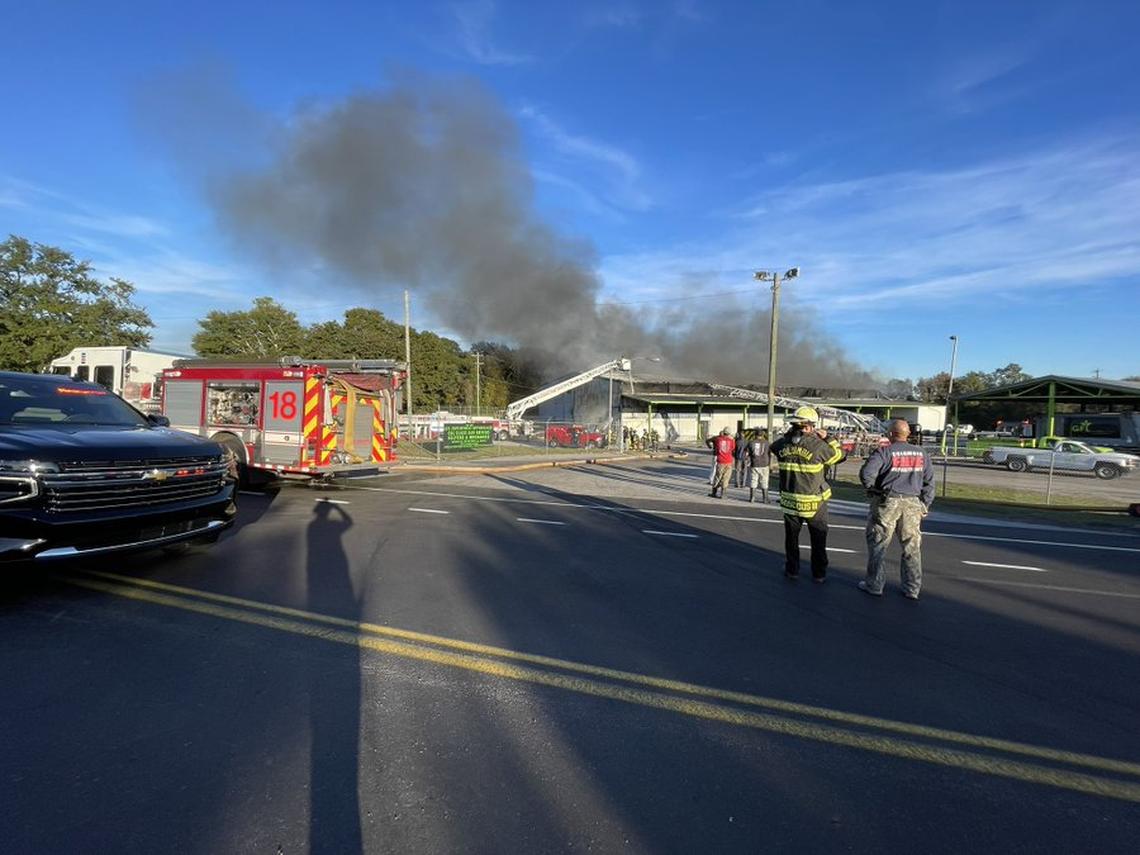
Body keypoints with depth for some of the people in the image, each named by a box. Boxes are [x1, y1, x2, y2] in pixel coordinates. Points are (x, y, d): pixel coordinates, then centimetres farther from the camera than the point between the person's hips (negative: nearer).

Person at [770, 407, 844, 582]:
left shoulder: (784, 444, -8)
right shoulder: (818, 445, -19)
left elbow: (773, 446, 16)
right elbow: (839, 455, -3)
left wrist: (789, 434, 12)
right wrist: (827, 438, 7)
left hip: (790, 501, 3)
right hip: (814, 502, -3)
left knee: (791, 537, 18)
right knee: (818, 539, 14)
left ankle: (792, 570, 25)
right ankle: (819, 574, 22)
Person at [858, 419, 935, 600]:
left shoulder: (885, 452, -11)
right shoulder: (920, 454, 6)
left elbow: (866, 472, -21)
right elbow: (929, 482, 8)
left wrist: (872, 489, -2)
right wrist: (925, 505, 15)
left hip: (887, 503, -4)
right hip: (913, 503, 4)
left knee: (878, 544, 7)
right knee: (912, 546, 12)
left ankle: (874, 585, 13)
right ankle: (912, 589, 18)